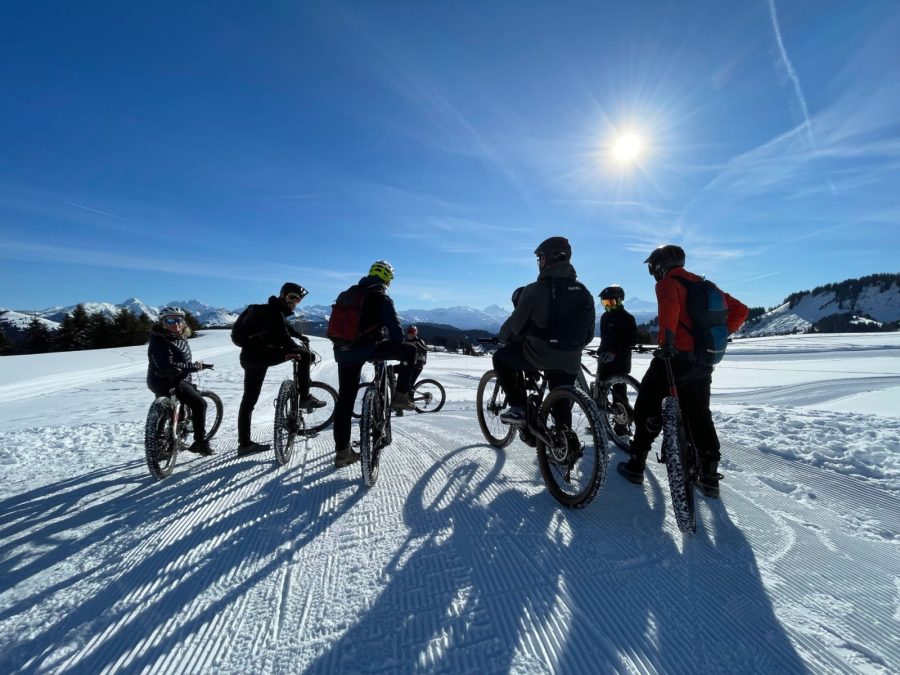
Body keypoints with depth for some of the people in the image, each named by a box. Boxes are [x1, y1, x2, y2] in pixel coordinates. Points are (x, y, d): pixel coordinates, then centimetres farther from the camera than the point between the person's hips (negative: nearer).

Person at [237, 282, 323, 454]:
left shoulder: (272, 310, 21)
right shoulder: (275, 312, -10)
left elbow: (286, 328, 39)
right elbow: (283, 338, -20)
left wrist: (301, 337, 46)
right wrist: (305, 354, -13)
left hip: (250, 356, 10)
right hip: (260, 354, -10)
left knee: (249, 400, 11)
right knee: (304, 354, -12)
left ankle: (244, 443, 18)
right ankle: (305, 398, -8)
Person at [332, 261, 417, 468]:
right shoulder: (381, 298, -3)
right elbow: (395, 328, -7)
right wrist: (398, 351, 8)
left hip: (342, 351, 7)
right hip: (364, 349, -7)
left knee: (344, 399, 12)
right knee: (409, 350, 9)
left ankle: (342, 451, 19)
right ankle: (400, 396, 8)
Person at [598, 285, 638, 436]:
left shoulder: (627, 318, -9)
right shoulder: (605, 317, 13)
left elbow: (633, 340, -14)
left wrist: (616, 352, -21)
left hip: (620, 360, -7)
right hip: (606, 358, 7)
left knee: (618, 391, -3)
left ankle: (621, 425, 8)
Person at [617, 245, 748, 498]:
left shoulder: (667, 282, -4)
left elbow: (670, 308, -28)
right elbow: (741, 310, 19)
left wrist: (667, 341, -28)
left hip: (674, 357, -7)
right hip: (704, 362, 7)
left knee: (646, 410, 6)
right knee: (700, 416, 17)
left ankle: (636, 465, 12)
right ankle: (710, 477, 22)